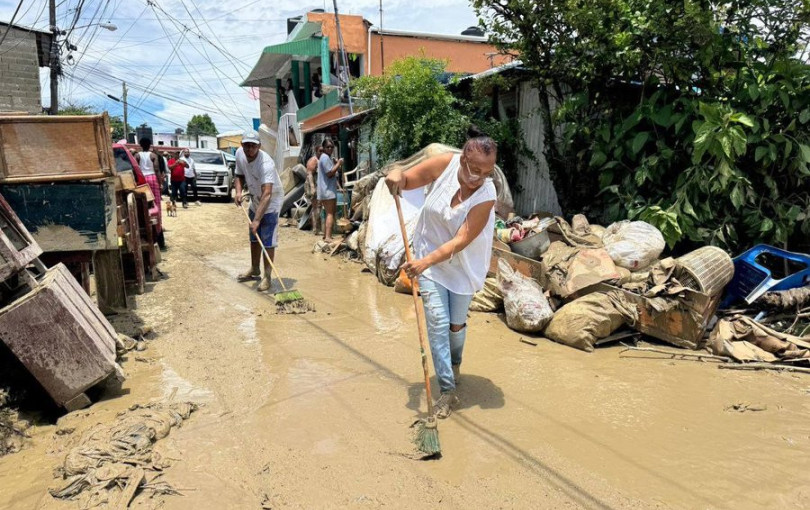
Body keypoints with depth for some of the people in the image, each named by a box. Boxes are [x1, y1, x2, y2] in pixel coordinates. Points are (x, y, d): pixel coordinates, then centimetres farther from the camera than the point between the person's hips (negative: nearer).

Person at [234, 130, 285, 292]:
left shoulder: (266, 163, -35)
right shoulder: (239, 153, -12)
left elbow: (267, 195, -44)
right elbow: (240, 175, 7)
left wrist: (257, 219, -50)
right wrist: (239, 191, -14)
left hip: (271, 202, -8)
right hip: (255, 200, 8)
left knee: (268, 240, -9)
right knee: (254, 237, 18)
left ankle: (268, 277, 0)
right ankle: (254, 270, 34)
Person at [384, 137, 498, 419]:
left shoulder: (485, 197, -25)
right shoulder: (445, 164, -18)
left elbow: (460, 241, -29)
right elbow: (407, 181, -7)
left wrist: (425, 261, -41)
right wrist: (397, 175, -31)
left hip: (462, 267, -1)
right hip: (428, 259, 1)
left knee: (456, 325, 12)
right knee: (437, 322, -6)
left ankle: (454, 364, 45)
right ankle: (448, 390, 3)